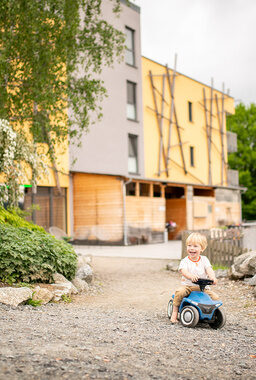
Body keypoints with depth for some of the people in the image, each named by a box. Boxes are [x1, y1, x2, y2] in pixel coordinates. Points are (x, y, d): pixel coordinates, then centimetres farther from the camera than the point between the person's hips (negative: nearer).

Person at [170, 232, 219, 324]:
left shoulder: (204, 259, 6)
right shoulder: (185, 261, -3)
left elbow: (209, 269, -9)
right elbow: (183, 271, -22)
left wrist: (213, 277, -32)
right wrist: (191, 276, -45)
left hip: (202, 288, 3)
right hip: (187, 286, -3)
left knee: (215, 297, -14)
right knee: (179, 292, -32)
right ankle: (174, 313, -15)